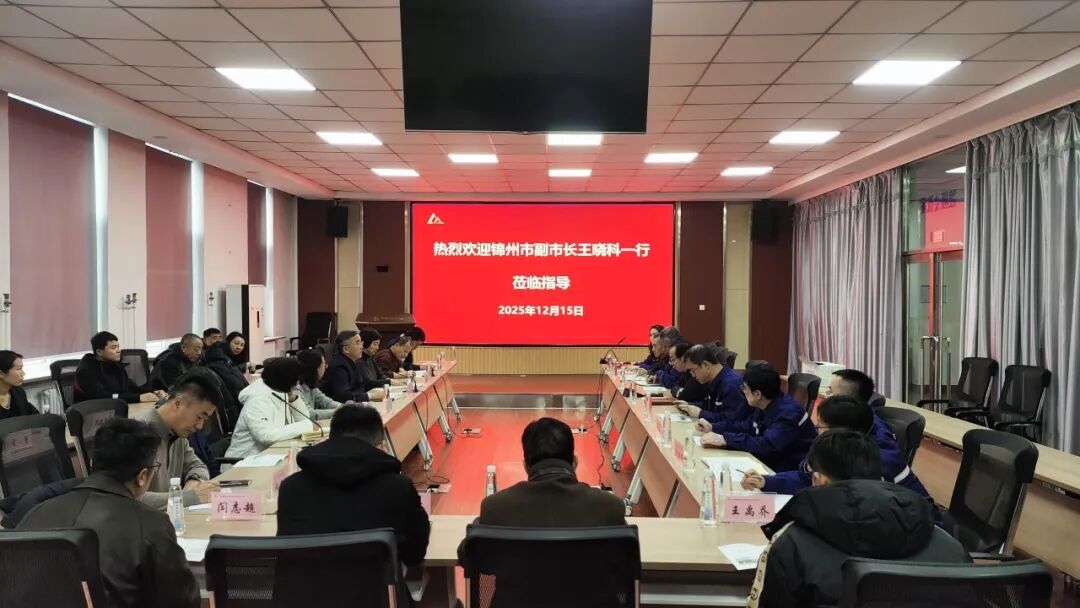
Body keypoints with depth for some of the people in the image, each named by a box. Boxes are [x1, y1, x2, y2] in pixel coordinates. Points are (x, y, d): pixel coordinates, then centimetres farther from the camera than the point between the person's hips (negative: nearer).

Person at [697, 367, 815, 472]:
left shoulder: (788, 414, -25)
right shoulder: (765, 406, 2)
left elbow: (767, 445, -35)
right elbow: (747, 426, 18)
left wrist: (725, 439, -34)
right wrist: (713, 427, 7)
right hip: (772, 461, 8)